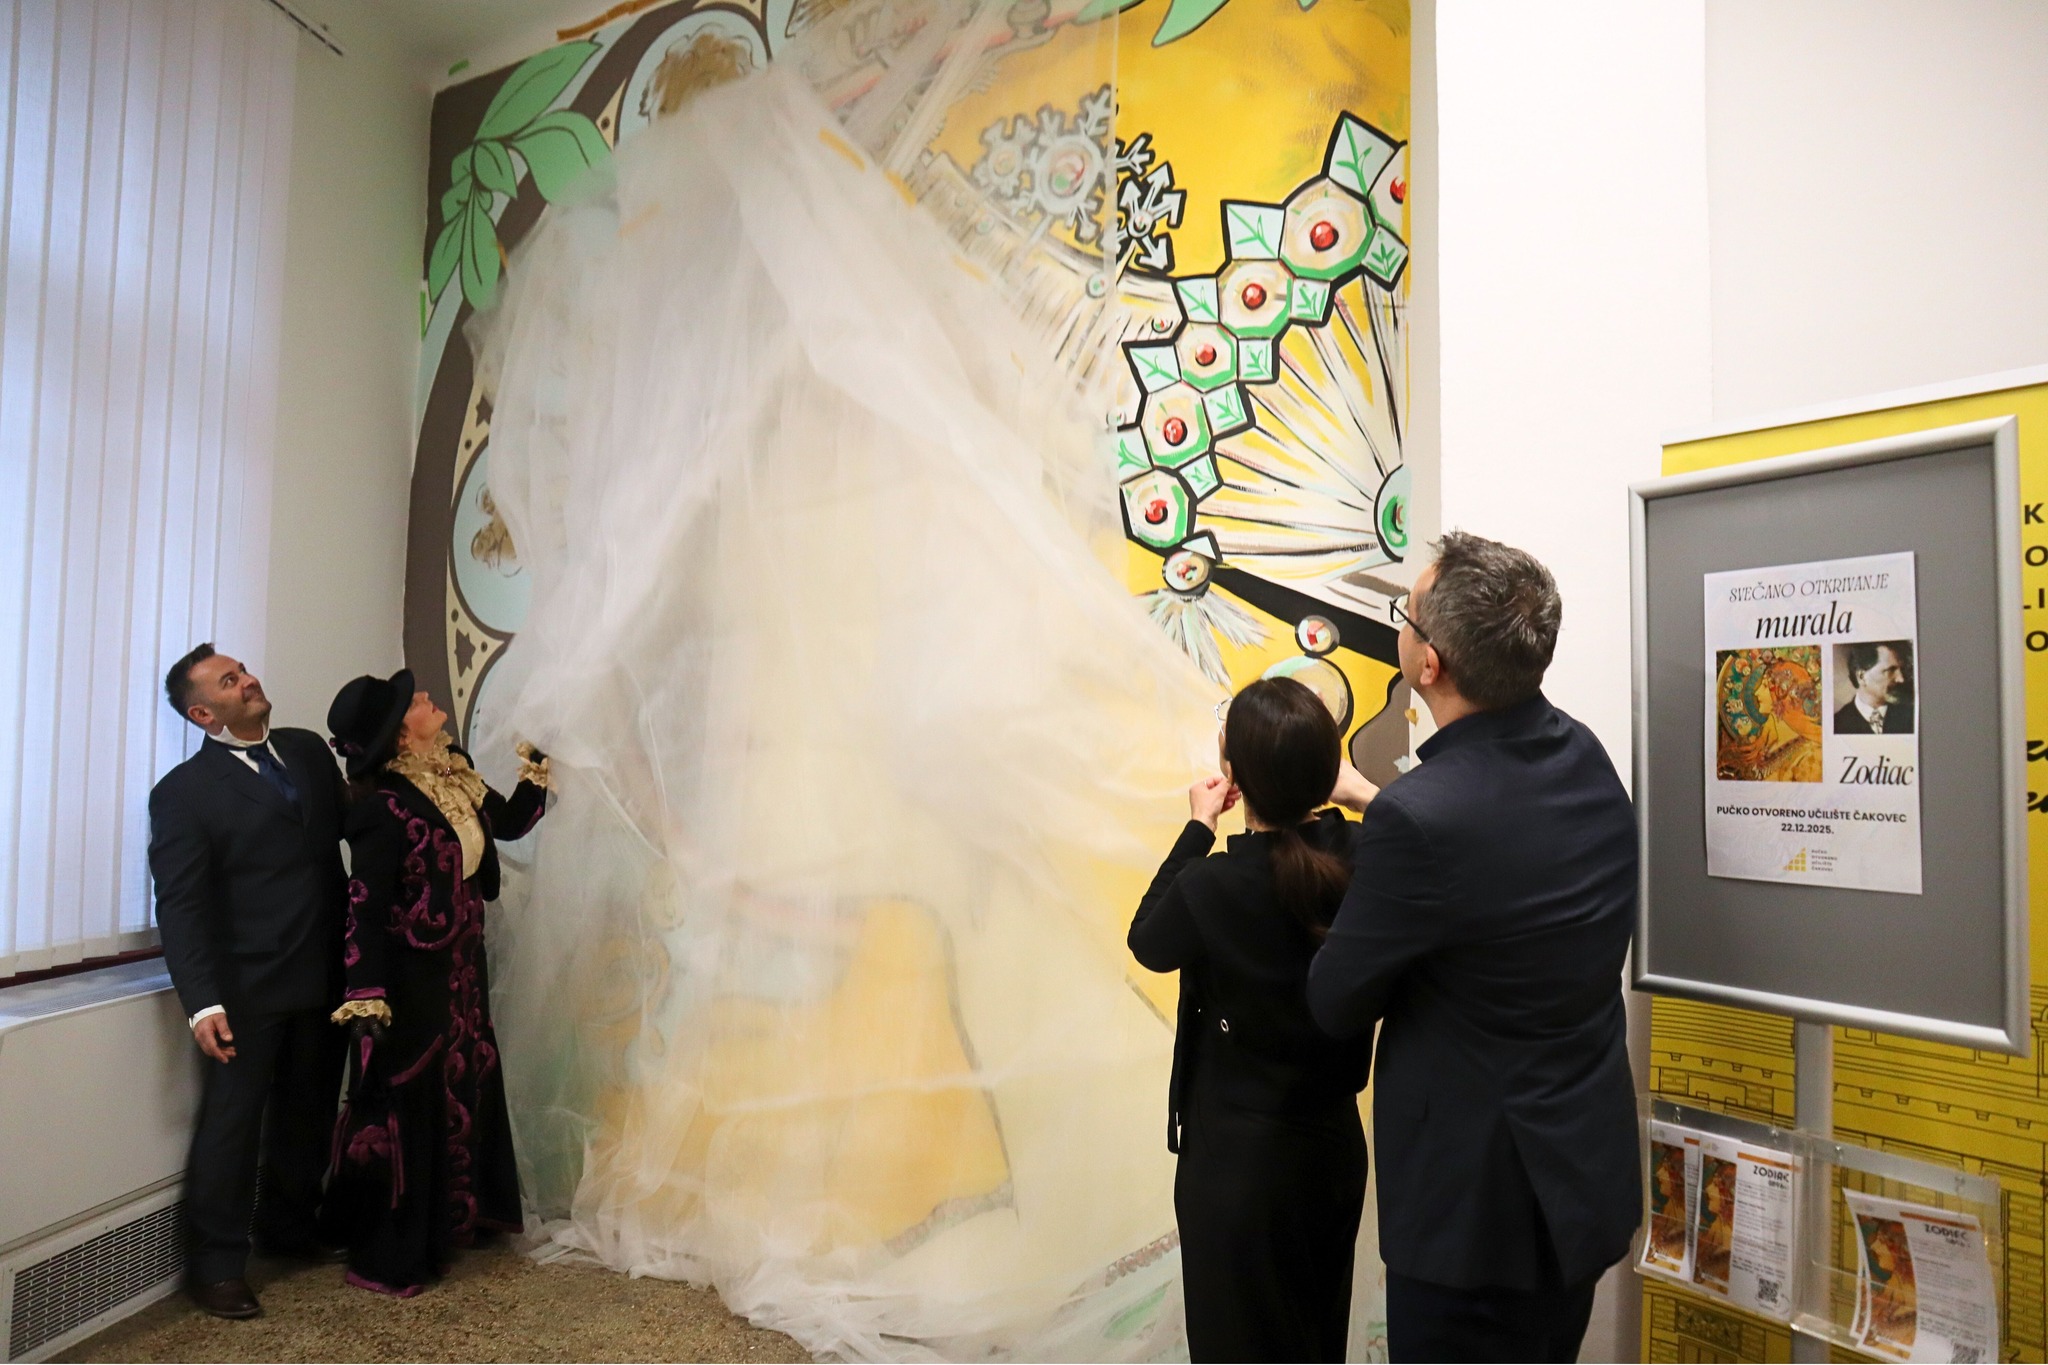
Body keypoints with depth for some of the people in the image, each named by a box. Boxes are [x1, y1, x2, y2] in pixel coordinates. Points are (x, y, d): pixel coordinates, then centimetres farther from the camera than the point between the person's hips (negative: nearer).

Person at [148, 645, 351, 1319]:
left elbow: (351, 826, 11)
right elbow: (182, 907, -12)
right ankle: (217, 1264, 26)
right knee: (231, 1122, 8)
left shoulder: (309, 750, 6)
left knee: (309, 1112, 18)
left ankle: (290, 1225, 38)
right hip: (248, 986, -5)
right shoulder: (183, 792, -9)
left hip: (324, 977, 5)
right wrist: (202, 1003, -19)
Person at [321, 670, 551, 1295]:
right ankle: (385, 1260, 26)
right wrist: (366, 1001, -26)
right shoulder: (385, 806, -22)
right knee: (405, 1107, 6)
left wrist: (536, 776, -1)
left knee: (464, 1091, 19)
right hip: (411, 979, -8)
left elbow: (508, 822, 15)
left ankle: (450, 1221, 40)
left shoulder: (455, 772, 2)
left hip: (460, 967, 8)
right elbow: (365, 908, -23)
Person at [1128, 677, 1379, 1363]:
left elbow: (1149, 942, -4)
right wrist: (1368, 797, 8)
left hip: (1238, 1156, -5)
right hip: (1335, 1143, 5)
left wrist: (1197, 830, -1)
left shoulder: (1212, 886, -27)